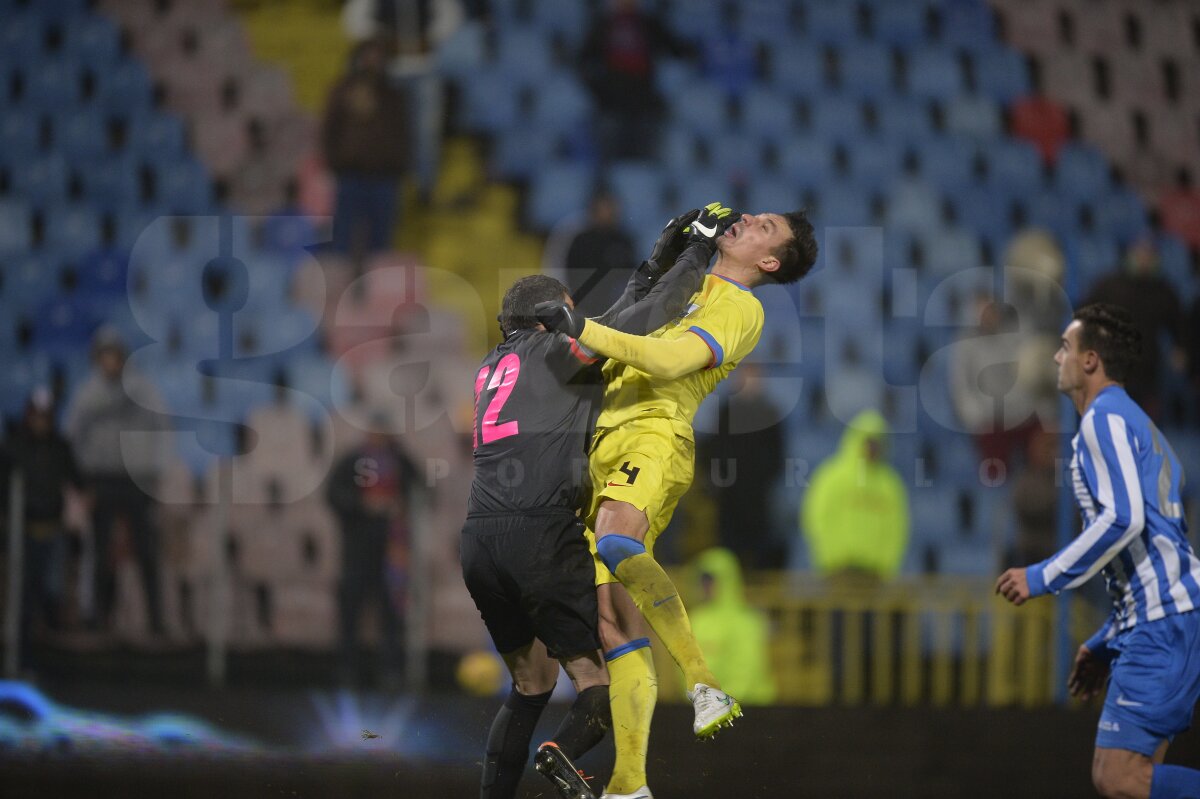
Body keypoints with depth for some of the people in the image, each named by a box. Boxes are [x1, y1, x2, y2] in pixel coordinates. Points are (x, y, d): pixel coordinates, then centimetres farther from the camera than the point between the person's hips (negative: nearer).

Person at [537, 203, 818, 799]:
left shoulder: (740, 309, 3)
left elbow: (669, 360, -12)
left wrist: (581, 328, -11)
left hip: (654, 438, -8)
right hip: (609, 445, 8)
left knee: (616, 543, -39)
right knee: (612, 620, -3)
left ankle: (705, 686, -42)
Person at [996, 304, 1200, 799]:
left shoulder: (1105, 418, -6)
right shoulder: (1134, 424, 25)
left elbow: (1123, 518, -20)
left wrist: (1043, 579, -13)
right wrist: (1105, 645, 28)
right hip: (1159, 624, 10)